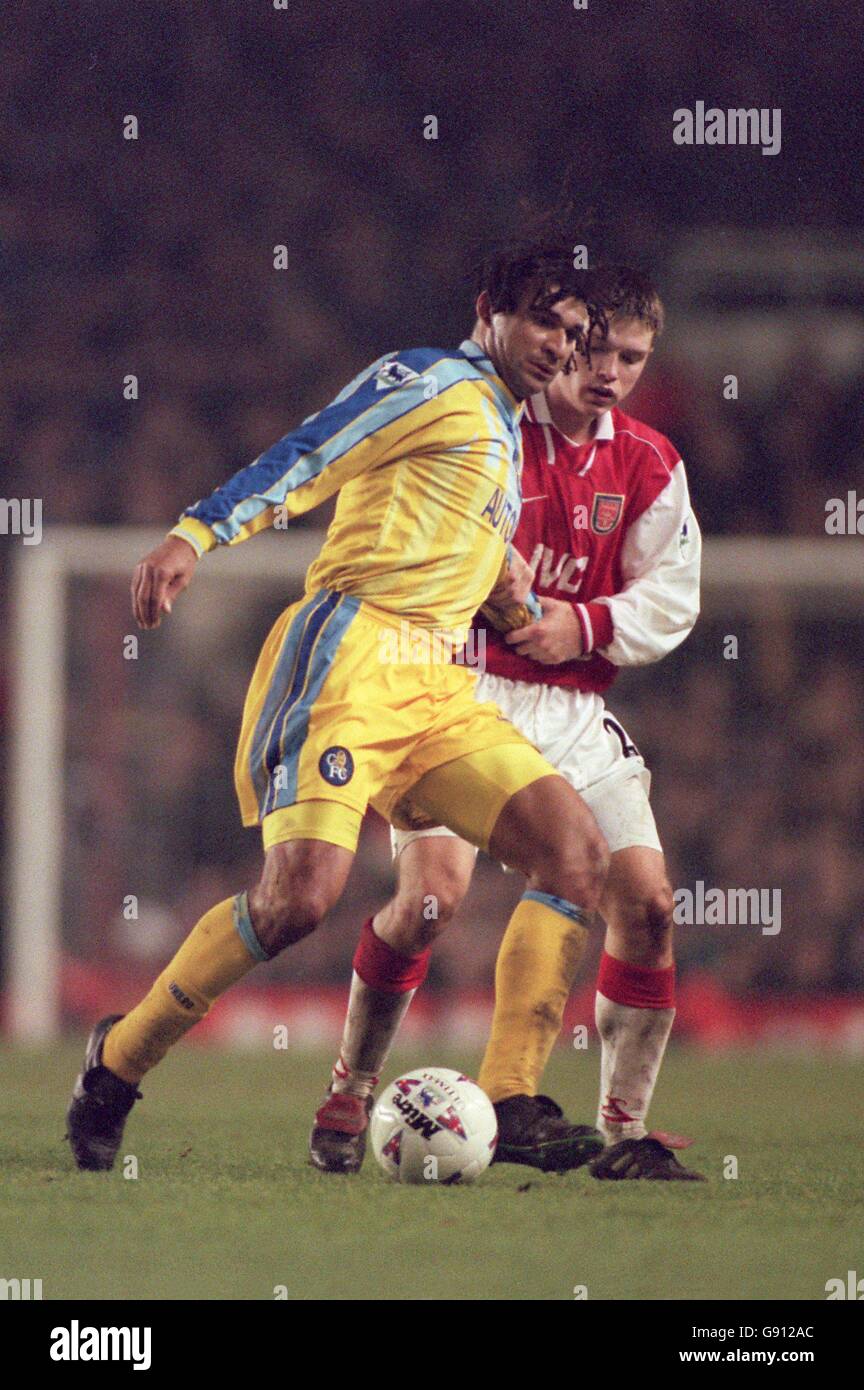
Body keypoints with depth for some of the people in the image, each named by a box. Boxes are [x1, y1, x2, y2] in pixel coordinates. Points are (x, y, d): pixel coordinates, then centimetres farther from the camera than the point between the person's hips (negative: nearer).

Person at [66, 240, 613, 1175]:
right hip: (352, 654, -9)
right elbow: (304, 457, -10)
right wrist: (195, 535, -22)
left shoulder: (503, 433, 26)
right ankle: (120, 1058, -2)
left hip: (434, 689, 9)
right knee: (301, 892, -22)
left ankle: (512, 1105, -10)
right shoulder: (437, 382, 0)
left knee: (575, 850, -7)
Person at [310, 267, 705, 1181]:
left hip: (574, 708, 5)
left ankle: (624, 1131, 3)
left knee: (646, 903, -8)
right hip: (466, 688, -4)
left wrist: (584, 625, -11)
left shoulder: (649, 465, 7)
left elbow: (669, 601, 6)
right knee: (433, 891, -22)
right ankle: (346, 1098, -3)